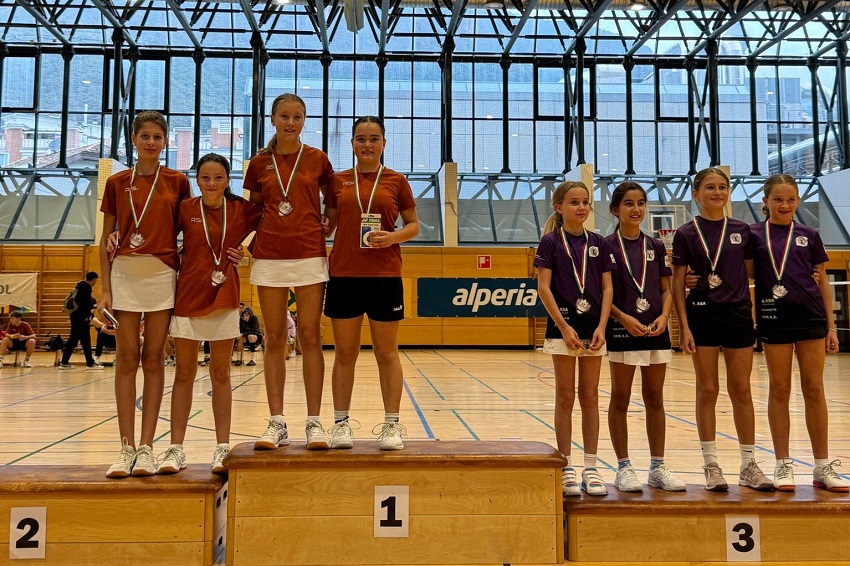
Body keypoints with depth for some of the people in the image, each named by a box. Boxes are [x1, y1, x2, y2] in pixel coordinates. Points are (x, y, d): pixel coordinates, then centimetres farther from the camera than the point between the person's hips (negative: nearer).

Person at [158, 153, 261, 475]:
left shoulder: (242, 210, 1)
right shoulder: (185, 209, 0)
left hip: (224, 298, 0)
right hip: (188, 295, 0)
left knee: (221, 374, 6)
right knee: (184, 374, 5)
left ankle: (223, 448, 13)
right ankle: (176, 449, 11)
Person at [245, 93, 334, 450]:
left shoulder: (317, 159, 5)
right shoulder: (259, 163, 8)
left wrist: (321, 233, 1)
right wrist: (250, 242, 2)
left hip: (310, 256, -1)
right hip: (269, 257, 2)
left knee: (310, 337, -1)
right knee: (274, 340, 3)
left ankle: (314, 422, 5)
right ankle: (277, 423, 9)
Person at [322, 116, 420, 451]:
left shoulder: (396, 181, 5)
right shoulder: (338, 181, 8)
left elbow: (413, 225, 8)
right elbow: (328, 225, 12)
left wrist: (394, 237, -12)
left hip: (385, 276, -1)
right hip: (344, 275, 1)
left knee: (386, 352, 5)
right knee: (344, 352, 6)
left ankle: (391, 424, 13)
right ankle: (341, 423, 16)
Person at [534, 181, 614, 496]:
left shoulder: (599, 244, 7)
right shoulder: (550, 242, -3)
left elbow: (607, 288, 4)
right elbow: (543, 288, -8)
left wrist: (601, 327, -7)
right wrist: (564, 327, -14)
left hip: (593, 328, 3)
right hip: (562, 326, -3)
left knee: (590, 397, 7)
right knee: (565, 397, 3)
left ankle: (590, 468, 15)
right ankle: (566, 468, 12)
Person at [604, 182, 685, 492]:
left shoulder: (656, 247, 10)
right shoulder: (607, 247, -3)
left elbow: (667, 289, 10)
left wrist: (664, 316, -8)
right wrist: (625, 318, -18)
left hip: (656, 330, 4)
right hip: (622, 330, -4)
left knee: (655, 399, 9)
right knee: (620, 400, 3)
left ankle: (658, 467, 19)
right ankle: (623, 468, 12)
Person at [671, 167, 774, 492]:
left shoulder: (741, 231, 7)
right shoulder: (686, 234, -1)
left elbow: (750, 274, 12)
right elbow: (677, 283, -2)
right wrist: (684, 326, -8)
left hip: (738, 314, 3)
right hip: (702, 314, -2)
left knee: (741, 390, 7)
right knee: (707, 390, 2)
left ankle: (749, 466, 16)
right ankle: (711, 466, 11)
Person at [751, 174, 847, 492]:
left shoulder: (809, 236, 9)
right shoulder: (753, 234, 3)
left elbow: (822, 282, 10)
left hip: (810, 317, 2)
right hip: (774, 319, -2)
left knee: (814, 390, 4)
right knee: (779, 390, 4)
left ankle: (823, 466, 13)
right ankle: (783, 465, 12)